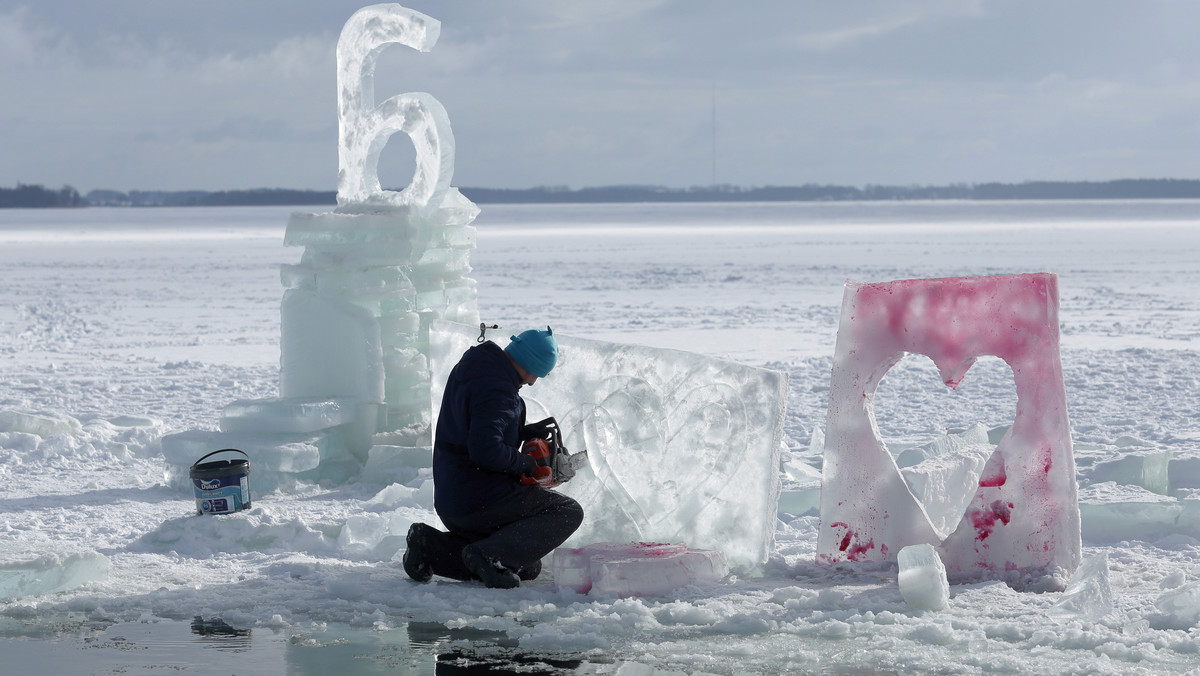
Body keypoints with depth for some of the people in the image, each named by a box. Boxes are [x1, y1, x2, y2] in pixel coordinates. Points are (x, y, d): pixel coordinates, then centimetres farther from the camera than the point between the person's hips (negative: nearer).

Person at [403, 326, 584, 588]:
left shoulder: (471, 366, 12)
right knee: (569, 512, -7)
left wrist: (523, 433, 15)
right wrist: (525, 463, -14)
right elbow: (485, 450, -30)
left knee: (528, 567, 18)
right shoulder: (496, 388, -20)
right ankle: (490, 555, -19)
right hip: (479, 502, -10)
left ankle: (431, 546, 7)